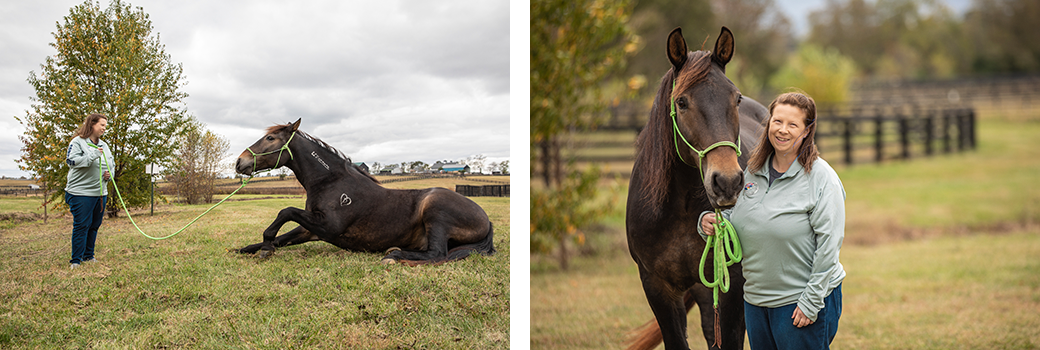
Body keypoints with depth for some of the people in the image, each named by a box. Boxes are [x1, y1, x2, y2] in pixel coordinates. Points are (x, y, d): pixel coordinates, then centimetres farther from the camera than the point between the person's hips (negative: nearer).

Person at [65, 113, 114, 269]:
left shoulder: (103, 145, 15)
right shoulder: (78, 142, -7)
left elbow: (111, 163, 24)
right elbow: (72, 160, -20)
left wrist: (109, 174, 3)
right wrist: (93, 155, -24)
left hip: (100, 193, 7)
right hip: (80, 192, -7)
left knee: (94, 226, 12)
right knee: (81, 226, -8)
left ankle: (88, 256, 23)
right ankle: (76, 260, -3)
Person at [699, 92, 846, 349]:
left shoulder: (822, 178, -13)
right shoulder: (752, 170, 5)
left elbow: (828, 244, -16)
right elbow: (735, 217, 17)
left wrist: (811, 303, -17)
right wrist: (710, 221, -6)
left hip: (802, 300, -6)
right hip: (755, 298, 6)